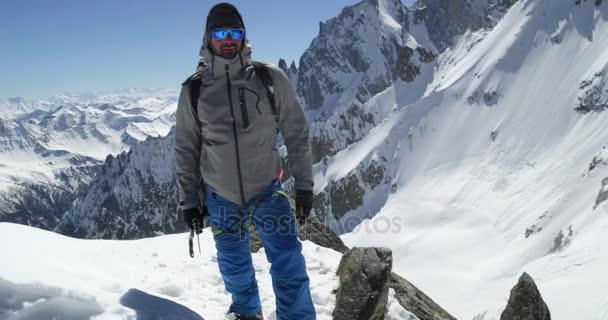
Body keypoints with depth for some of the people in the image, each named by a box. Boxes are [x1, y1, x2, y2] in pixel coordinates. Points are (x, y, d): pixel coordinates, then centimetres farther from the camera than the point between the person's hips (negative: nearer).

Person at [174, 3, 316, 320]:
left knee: (289, 268, -10)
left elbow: (297, 133, -3)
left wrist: (304, 184, -3)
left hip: (268, 192, -1)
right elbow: (185, 149, 3)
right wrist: (189, 200, 4)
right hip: (220, 197, 2)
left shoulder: (270, 78, -9)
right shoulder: (193, 90, -5)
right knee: (234, 267, 19)